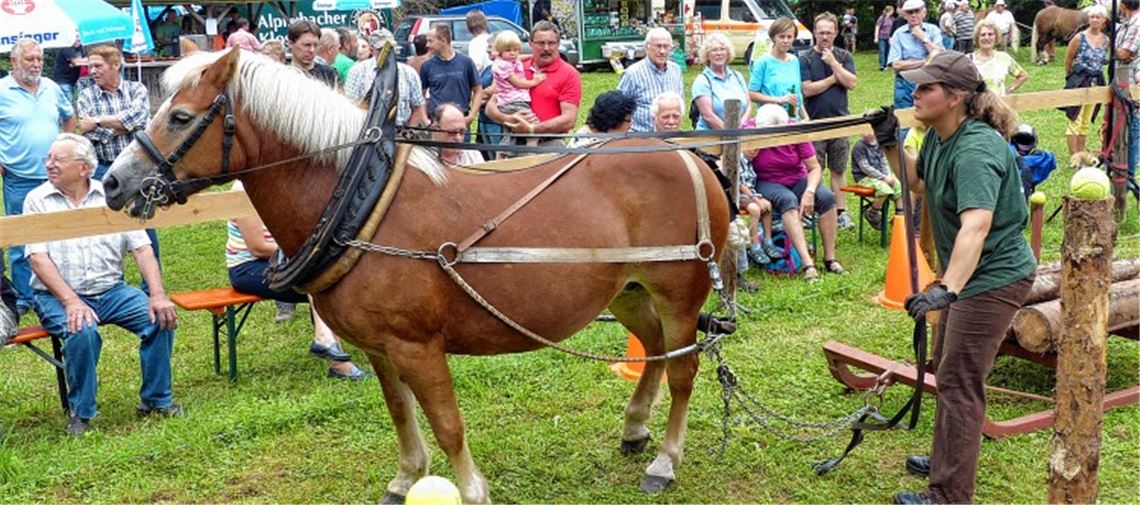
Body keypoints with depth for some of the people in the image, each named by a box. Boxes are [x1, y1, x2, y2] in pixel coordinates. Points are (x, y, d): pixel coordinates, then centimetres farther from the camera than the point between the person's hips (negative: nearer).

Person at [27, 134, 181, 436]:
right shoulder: (37, 200, 1)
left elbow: (142, 248, 1)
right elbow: (38, 258, -9)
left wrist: (158, 294, -14)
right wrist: (71, 301, -23)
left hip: (111, 291, 3)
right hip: (57, 296, -2)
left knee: (161, 318, -20)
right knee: (81, 331, -33)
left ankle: (156, 399, -2)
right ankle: (80, 411, -11)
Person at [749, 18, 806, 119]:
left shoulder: (795, 61, 12)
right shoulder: (762, 62, -5)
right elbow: (751, 94, -8)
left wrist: (805, 117, 11)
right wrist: (779, 100, -14)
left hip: (794, 120, 5)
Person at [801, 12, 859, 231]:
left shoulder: (844, 57, 8)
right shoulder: (805, 59, 0)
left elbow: (852, 83, -5)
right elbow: (807, 89, -11)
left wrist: (833, 63, -10)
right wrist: (833, 78, -6)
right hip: (814, 123, -2)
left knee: (838, 170, 8)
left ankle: (841, 211, 12)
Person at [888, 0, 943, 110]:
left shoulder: (933, 30, 3)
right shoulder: (899, 34, 0)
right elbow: (896, 66, -9)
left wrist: (923, 38, -9)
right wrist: (924, 62, -12)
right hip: (905, 84, -1)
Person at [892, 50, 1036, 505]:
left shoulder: (975, 150, -30)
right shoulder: (939, 136, 0)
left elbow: (976, 225, -43)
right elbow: (919, 183, 18)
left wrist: (947, 290, -54)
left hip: (993, 276, -10)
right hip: (963, 272, 10)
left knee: (959, 382, -5)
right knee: (946, 368, 23)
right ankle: (948, 458, 42)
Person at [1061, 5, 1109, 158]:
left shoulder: (1106, 40, 4)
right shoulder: (1080, 38, -10)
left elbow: (1102, 61, 17)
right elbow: (1068, 60, 0)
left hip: (1096, 83, 5)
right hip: (1079, 82, -5)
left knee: (1086, 122, 12)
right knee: (1075, 120, -6)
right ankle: (1073, 157, -3)